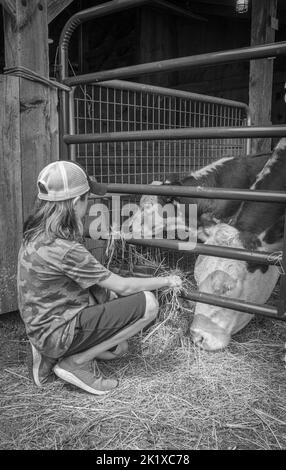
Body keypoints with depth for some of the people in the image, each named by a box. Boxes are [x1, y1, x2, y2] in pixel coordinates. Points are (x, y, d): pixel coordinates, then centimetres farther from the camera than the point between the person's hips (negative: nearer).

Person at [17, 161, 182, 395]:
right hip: (57, 331, -9)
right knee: (147, 303, -16)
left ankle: (52, 355, 14)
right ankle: (74, 363, -5)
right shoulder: (63, 249, -27)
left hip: (42, 326, 9)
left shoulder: (37, 234, 0)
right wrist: (166, 281, -4)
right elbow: (123, 286, -19)